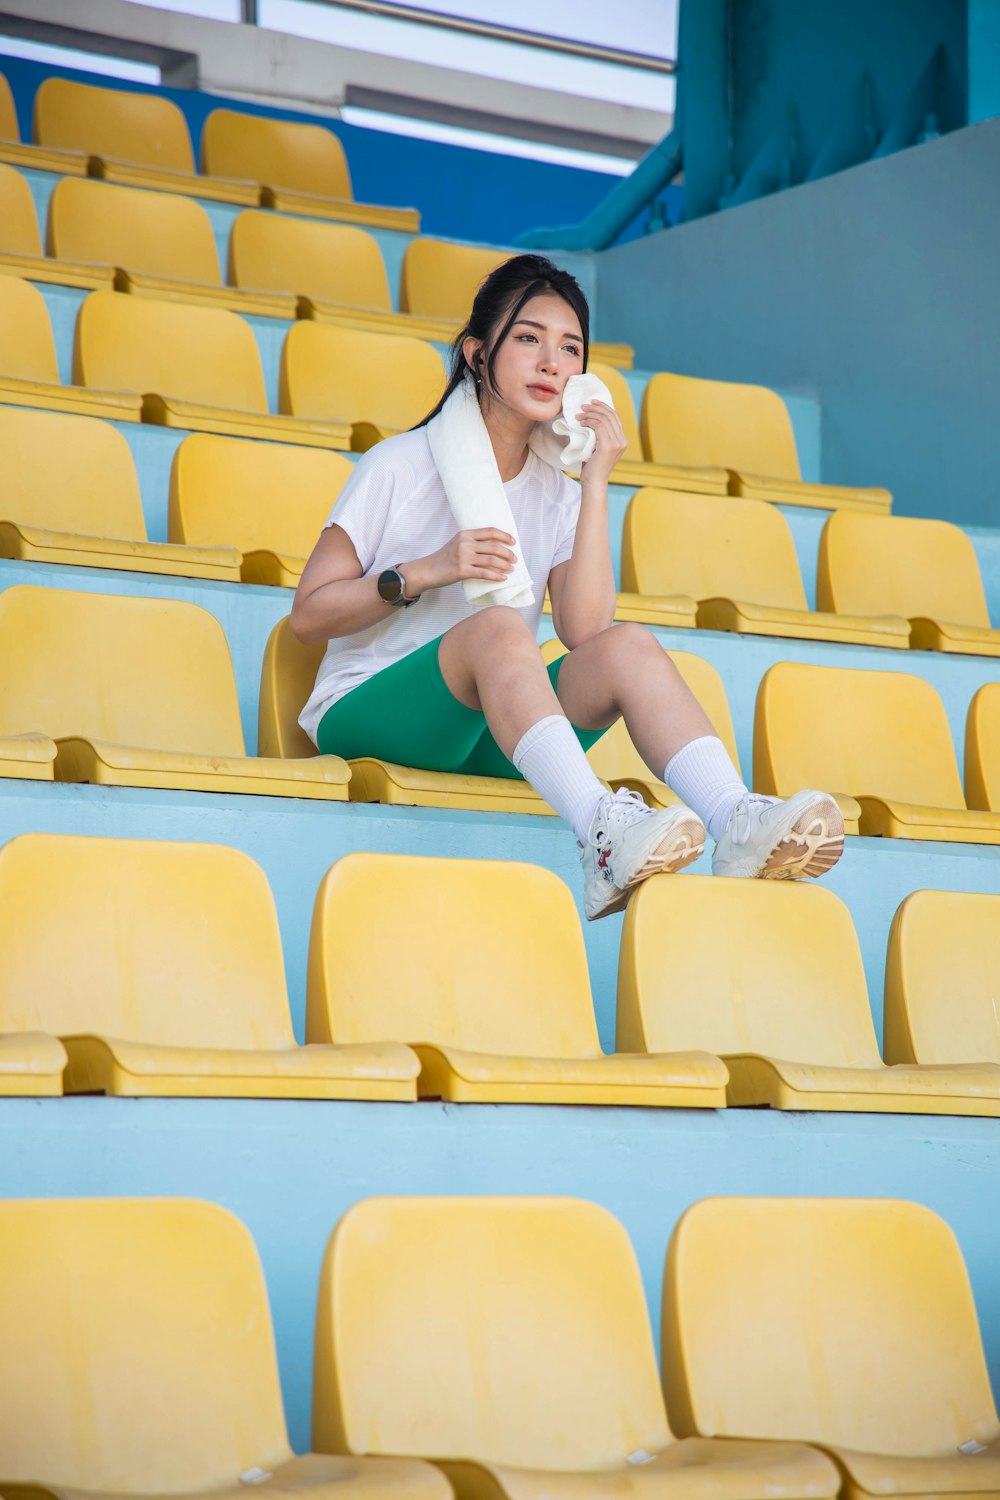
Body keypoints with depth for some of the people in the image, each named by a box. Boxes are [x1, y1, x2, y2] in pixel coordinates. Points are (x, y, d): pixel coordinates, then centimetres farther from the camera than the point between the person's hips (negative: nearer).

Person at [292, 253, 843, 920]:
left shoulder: (558, 494, 10)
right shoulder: (402, 466, -2)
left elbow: (585, 633, -8)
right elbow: (309, 614, -4)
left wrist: (595, 485, -10)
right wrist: (427, 572, -17)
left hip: (497, 732, 4)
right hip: (365, 714, -4)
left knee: (628, 645, -21)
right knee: (496, 626, -34)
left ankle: (738, 822, -44)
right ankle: (604, 835, -57)